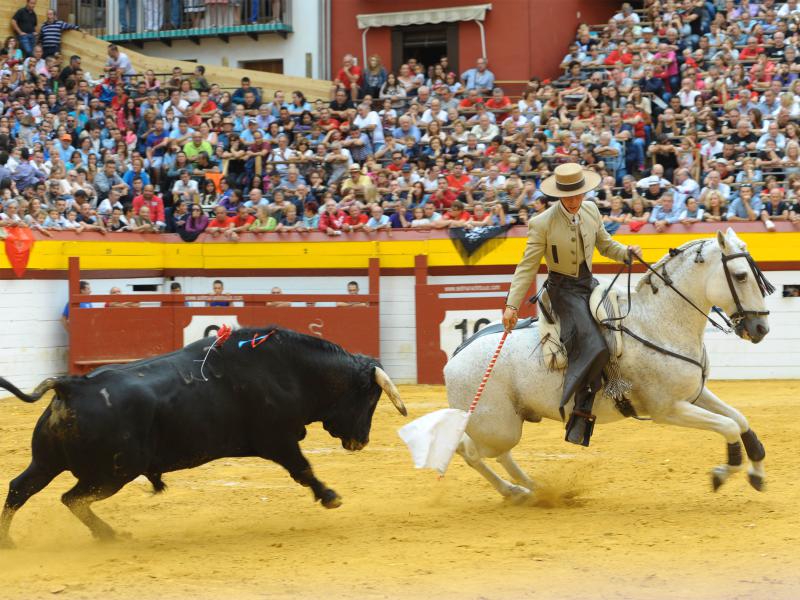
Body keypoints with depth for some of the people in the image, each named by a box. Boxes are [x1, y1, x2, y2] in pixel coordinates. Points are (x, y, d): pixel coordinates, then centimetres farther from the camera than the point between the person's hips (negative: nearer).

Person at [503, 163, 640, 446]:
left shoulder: (591, 210, 1)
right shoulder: (542, 223, -16)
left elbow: (605, 245, 16)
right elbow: (527, 267, -12)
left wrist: (626, 252, -4)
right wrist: (512, 305, -17)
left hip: (589, 284, 7)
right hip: (564, 289, -7)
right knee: (593, 347, -24)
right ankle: (580, 413, -18)